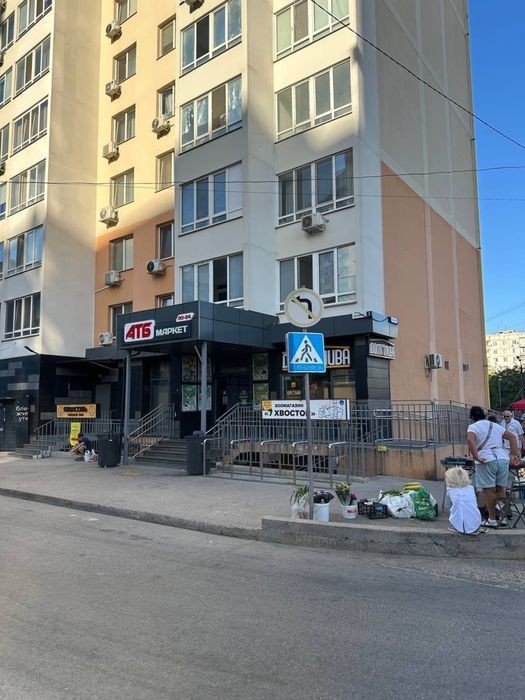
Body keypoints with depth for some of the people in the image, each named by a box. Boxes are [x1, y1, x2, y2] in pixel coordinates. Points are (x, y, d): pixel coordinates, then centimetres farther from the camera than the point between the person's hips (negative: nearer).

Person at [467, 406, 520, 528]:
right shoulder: (495, 426, 21)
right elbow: (512, 437, 20)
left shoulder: (473, 427, 2)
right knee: (501, 490, 13)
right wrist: (514, 455, 17)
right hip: (503, 459, 5)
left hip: (486, 461, -5)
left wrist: (476, 457, -13)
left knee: (489, 491, 2)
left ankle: (492, 520, 7)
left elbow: (470, 440, -18)